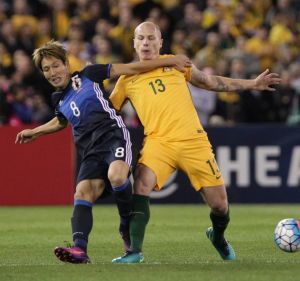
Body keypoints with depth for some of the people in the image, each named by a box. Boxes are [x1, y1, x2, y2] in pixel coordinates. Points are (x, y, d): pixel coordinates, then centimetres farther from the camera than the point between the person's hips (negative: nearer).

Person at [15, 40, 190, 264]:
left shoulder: (87, 76, 7)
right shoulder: (59, 99, 23)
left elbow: (129, 69, 5)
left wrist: (169, 61, 4)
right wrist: (35, 132, 50)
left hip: (113, 134, -6)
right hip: (89, 150, 6)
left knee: (116, 175, -35)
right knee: (83, 192, -18)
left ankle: (128, 226, -13)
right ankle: (80, 249, -35)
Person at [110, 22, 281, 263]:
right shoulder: (127, 79, 10)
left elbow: (210, 82, 24)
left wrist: (252, 84, 24)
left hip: (194, 141, 1)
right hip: (158, 141, -1)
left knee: (220, 205, 1)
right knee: (141, 182, -31)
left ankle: (218, 236, 37)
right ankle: (135, 251, -27)